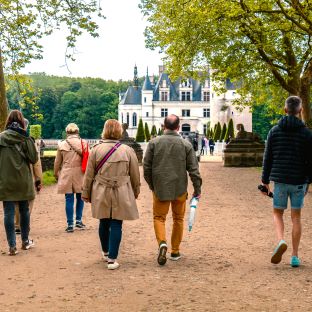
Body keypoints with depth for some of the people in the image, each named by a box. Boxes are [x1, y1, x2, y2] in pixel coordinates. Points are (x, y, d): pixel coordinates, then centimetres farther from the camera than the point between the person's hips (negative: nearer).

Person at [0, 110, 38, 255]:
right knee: (24, 210, 15)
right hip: (23, 181, 0)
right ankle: (25, 241, 27)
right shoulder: (25, 138, -6)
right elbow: (34, 159, -8)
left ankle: (12, 246, 0)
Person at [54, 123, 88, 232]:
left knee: (69, 199, 4)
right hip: (80, 173, 0)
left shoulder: (62, 145, 1)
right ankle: (78, 220, 14)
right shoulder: (83, 143, -2)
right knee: (80, 197, 14)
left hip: (66, 174, 1)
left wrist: (56, 174, 20)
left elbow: (57, 162, 7)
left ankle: (70, 224, 4)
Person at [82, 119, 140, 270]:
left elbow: (89, 174, 0)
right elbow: (135, 175, 4)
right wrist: (135, 191, 20)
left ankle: (106, 252, 33)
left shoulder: (96, 149, -5)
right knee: (116, 225, 2)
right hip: (121, 194, -1)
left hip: (101, 194, 1)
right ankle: (112, 259, 0)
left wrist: (86, 193, 11)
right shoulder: (128, 150, -4)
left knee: (104, 223, 16)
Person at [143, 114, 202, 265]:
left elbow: (146, 166, 0)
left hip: (160, 188, -1)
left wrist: (151, 185, 14)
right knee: (178, 219, 15)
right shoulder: (186, 145, -3)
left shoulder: (154, 143, -3)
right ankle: (175, 251, 21)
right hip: (180, 189, 1)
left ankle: (162, 243, -17)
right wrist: (197, 189, 4)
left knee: (159, 217, 9)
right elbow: (193, 169, -4)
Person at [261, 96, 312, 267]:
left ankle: (281, 241, -11)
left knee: (277, 213, 16)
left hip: (279, 180, 0)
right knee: (296, 217, 10)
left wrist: (265, 181, 9)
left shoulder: (274, 131, 0)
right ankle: (295, 256, 11)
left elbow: (267, 158, 2)